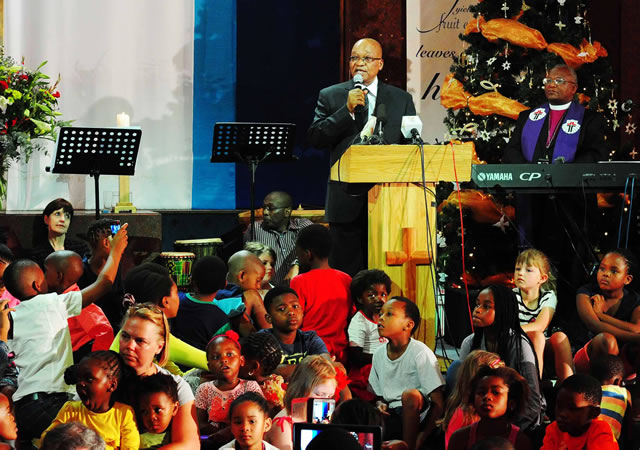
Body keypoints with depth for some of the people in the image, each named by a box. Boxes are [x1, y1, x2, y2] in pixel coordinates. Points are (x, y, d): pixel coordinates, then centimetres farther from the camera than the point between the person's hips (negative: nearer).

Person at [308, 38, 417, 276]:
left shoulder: (401, 99, 12)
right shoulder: (330, 96, 8)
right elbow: (315, 138, -3)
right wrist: (347, 110, -11)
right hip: (346, 200, -1)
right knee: (346, 273, 0)